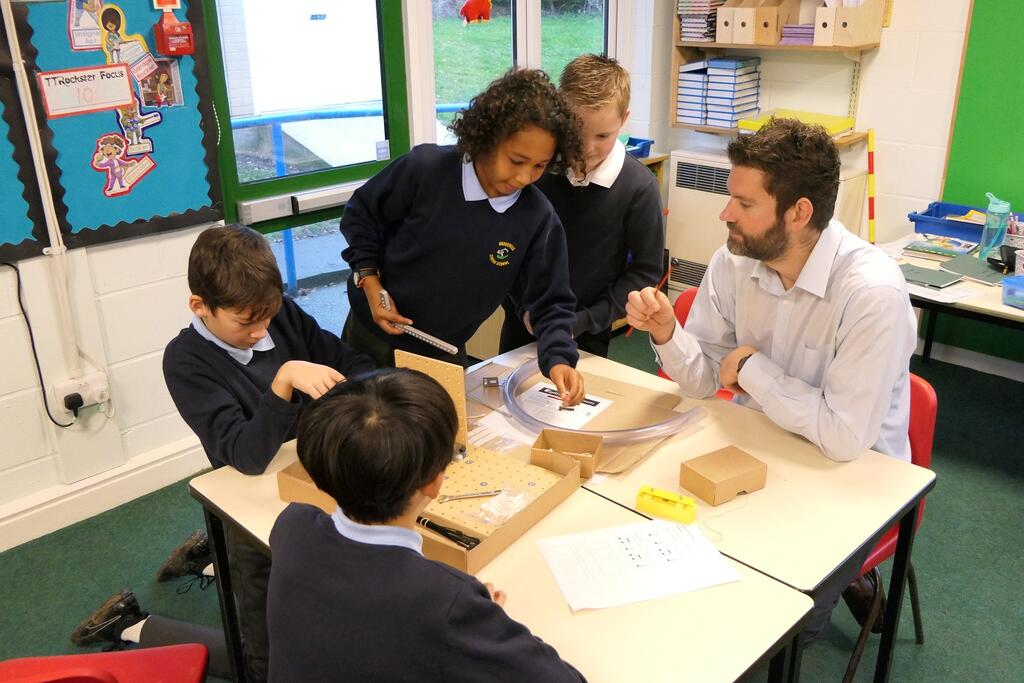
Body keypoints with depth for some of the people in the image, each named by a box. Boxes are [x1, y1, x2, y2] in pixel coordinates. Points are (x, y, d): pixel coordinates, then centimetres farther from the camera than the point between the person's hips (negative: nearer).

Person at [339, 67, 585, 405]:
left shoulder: (538, 219, -17)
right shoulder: (426, 168, -21)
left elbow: (550, 303, -11)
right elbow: (361, 215, -5)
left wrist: (558, 360, -28)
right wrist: (370, 281, -14)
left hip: (444, 354, 1)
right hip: (372, 334, -1)